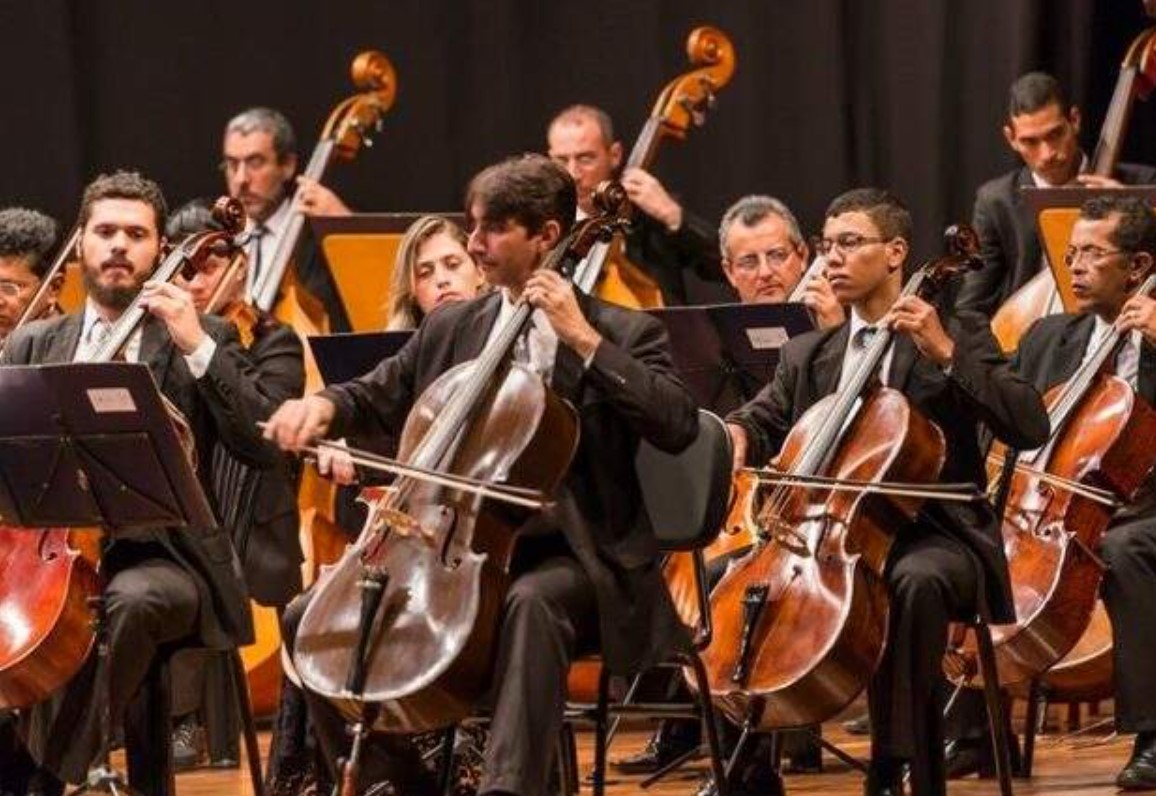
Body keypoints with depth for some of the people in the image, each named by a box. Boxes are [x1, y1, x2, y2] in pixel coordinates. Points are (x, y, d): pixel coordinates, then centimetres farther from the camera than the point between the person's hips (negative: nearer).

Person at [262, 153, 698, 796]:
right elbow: (377, 399, 22)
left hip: (568, 557, -6)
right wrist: (323, 406, -1)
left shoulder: (624, 333, -2)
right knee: (311, 618, -6)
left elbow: (679, 425, -17)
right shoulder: (451, 329, 13)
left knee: (531, 601, -40)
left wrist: (586, 342, -19)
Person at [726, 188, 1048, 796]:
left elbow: (1031, 427, -10)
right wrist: (735, 434, -13)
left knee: (916, 580, -39)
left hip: (933, 537, -5)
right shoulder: (807, 356, 18)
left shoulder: (958, 335, 3)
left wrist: (946, 354, -17)